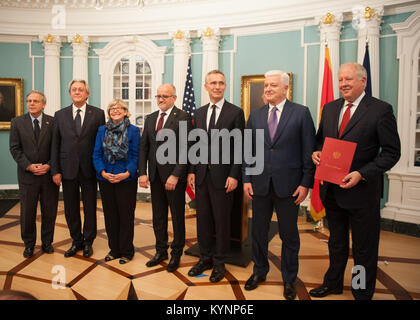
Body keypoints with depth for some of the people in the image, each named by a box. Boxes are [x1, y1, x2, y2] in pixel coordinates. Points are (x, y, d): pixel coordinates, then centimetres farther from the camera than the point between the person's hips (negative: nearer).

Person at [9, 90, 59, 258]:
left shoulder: (52, 122, 1)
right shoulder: (17, 122, 3)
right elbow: (15, 148, 0)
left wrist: (49, 165, -13)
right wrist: (28, 166, -12)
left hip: (49, 174, 0)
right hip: (27, 175, 0)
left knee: (49, 211, 9)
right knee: (27, 212, 9)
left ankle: (47, 242, 26)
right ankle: (29, 244, 27)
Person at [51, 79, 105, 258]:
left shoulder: (98, 114, 0)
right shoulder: (60, 115, 6)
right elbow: (55, 144, 5)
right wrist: (55, 170, -1)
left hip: (89, 169, -2)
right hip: (68, 169, 2)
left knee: (90, 208, 9)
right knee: (70, 208, 11)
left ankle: (88, 242, 26)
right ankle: (76, 241, 29)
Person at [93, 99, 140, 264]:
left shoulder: (134, 130, -2)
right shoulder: (102, 130, 8)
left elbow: (136, 156, -4)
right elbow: (96, 154, 5)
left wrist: (126, 173, -17)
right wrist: (103, 172, -10)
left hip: (126, 179, -3)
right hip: (105, 179, 4)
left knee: (126, 216, 3)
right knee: (110, 215, 11)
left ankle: (126, 251, 18)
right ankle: (114, 249, 26)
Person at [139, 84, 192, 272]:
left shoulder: (183, 118, -8)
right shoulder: (150, 119, 12)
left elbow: (186, 149, -14)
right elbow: (143, 147, 10)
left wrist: (175, 175, -18)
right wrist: (142, 173, 0)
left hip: (174, 175, -5)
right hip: (155, 175, 6)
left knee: (177, 216, 7)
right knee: (158, 216, 14)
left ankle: (176, 254, 22)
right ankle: (161, 251, 30)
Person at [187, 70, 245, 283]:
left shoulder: (235, 112, -3)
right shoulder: (199, 113, 12)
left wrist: (234, 175, -13)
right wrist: (192, 170, 5)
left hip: (222, 175, -5)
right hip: (201, 174, 5)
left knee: (221, 220, 5)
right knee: (202, 217, 12)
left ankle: (219, 262, 22)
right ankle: (205, 257, 29)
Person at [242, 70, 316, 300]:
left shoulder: (301, 113, -2)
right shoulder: (255, 115, 8)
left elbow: (309, 150, -4)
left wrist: (306, 183, -9)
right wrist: (246, 179, 3)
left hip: (288, 185, -3)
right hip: (260, 184, 3)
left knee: (289, 235, 10)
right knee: (258, 231, 15)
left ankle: (289, 279, 29)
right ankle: (259, 271, 36)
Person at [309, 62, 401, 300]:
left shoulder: (381, 110, -10)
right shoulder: (329, 108, 7)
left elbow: (392, 152, -11)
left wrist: (362, 174, -22)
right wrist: (317, 152, -6)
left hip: (362, 190, -5)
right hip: (331, 189, 5)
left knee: (364, 248, 12)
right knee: (336, 241, 23)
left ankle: (363, 293, 32)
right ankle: (333, 283, 43)